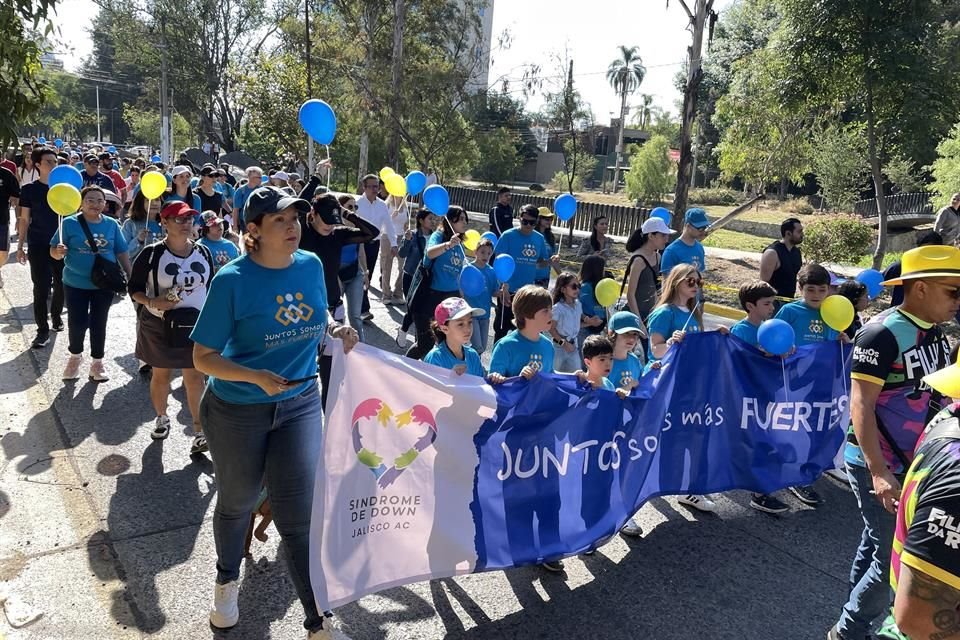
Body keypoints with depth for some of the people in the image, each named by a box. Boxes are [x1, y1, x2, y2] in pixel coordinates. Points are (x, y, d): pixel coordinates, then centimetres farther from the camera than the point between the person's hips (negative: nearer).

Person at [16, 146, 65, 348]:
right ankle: (43, 330, 5)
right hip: (38, 245, -2)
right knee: (41, 287, -2)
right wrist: (20, 246, 0)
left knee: (61, 284, 9)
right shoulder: (30, 189, -1)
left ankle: (56, 316, 34)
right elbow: (24, 219, 2)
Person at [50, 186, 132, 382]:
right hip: (75, 284, -1)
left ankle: (97, 363, 25)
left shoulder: (112, 224, 0)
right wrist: (59, 252, -26)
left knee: (99, 324, 10)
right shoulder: (70, 223, -7)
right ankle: (75, 356, 31)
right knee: (77, 323, 2)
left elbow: (122, 253, 5)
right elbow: (54, 252, -4)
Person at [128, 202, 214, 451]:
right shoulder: (151, 254, -9)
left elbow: (210, 288, 12)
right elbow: (134, 288, -2)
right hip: (159, 325, -1)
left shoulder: (203, 252, 1)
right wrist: (151, 302, -21)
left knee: (195, 377, -1)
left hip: (195, 324, 1)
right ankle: (161, 419, 37)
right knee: (161, 375, 14)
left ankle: (200, 431, 3)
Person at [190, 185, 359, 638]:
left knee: (299, 516, 1)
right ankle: (228, 580, 51)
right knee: (238, 502, 21)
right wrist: (257, 377, -30)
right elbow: (203, 357, -15)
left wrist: (337, 332, -12)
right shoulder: (232, 280, -18)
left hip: (300, 404, 2)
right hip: (237, 410, -2)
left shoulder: (311, 266, -5)